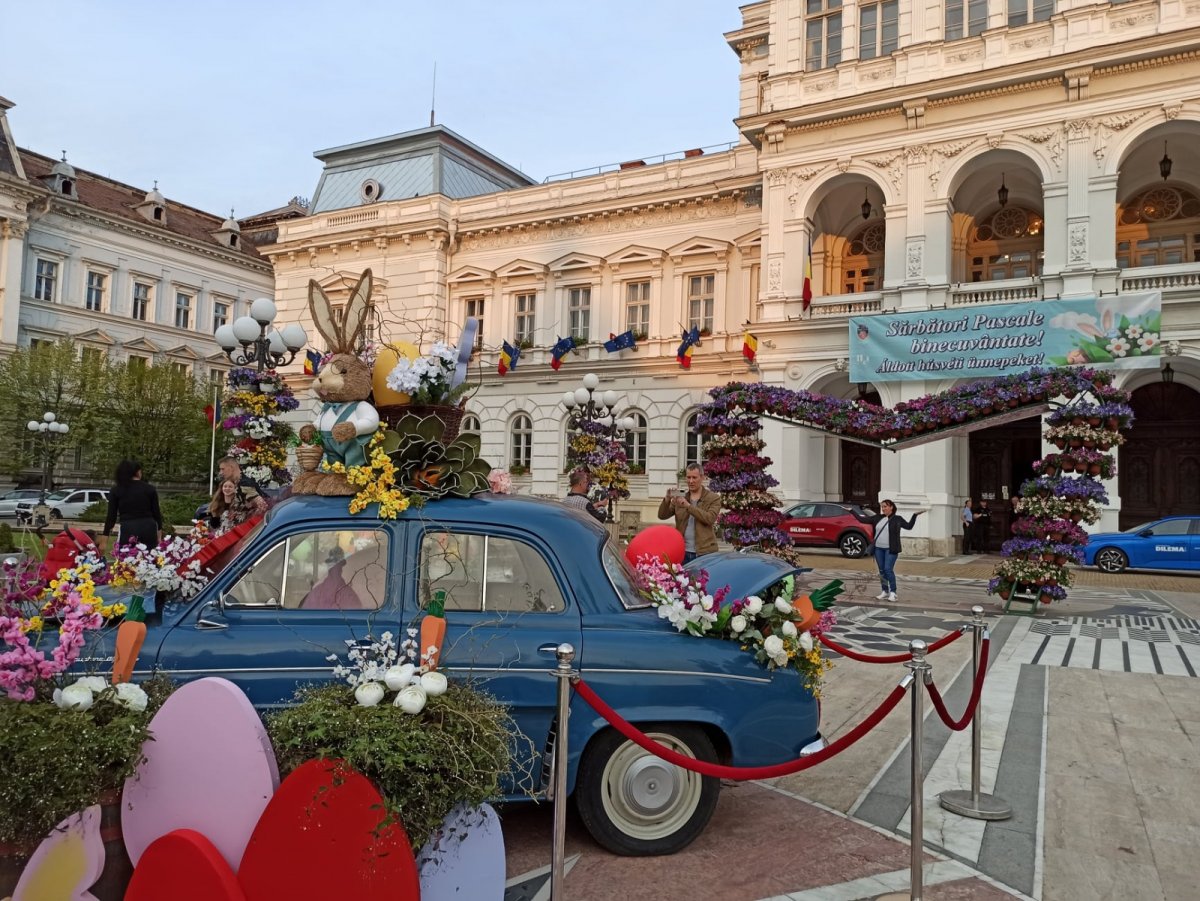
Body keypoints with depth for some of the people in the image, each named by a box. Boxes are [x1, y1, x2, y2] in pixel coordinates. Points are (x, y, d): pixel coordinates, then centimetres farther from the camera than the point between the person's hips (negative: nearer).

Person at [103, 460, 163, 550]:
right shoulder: (150, 489, 7)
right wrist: (159, 537, 14)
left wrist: (104, 541, 8)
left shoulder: (116, 490, 6)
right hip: (149, 530, 1)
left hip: (128, 531, -1)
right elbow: (156, 513, 7)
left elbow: (111, 516, 4)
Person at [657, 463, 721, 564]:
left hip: (704, 553, -3)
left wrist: (688, 506, -20)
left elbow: (710, 518, -14)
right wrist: (667, 499, -12)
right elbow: (662, 515, 7)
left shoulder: (713, 498, 2)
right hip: (682, 552, 3)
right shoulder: (680, 498, 12)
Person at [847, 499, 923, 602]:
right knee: (882, 571, 8)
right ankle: (884, 592, 18)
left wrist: (915, 515, -2)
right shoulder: (877, 517, 7)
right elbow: (862, 519, 8)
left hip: (891, 549, -4)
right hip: (878, 548, 4)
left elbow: (909, 526, 4)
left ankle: (893, 592, 0)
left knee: (888, 570, -11)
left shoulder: (897, 518, 0)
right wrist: (851, 510, 6)